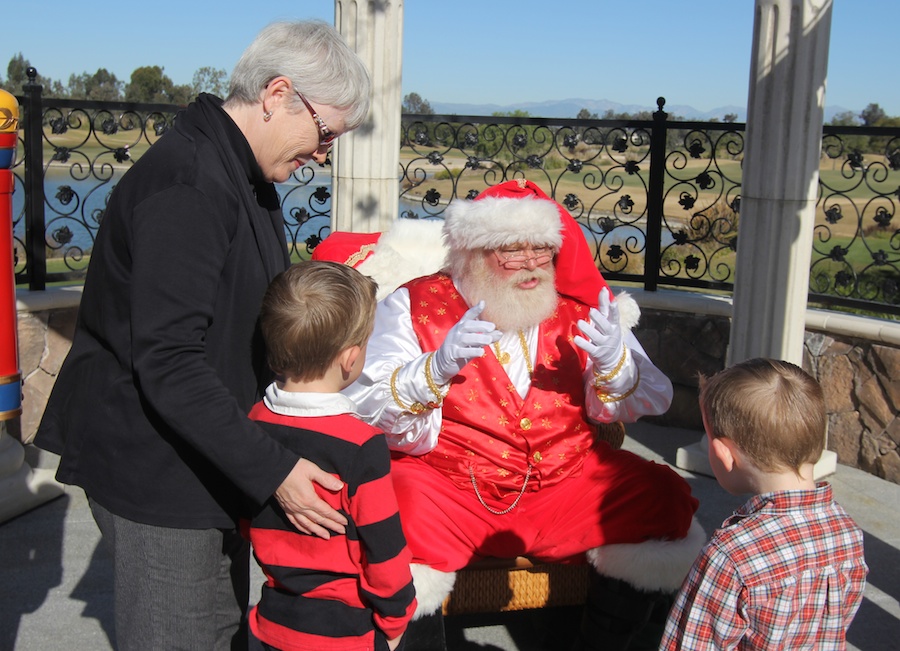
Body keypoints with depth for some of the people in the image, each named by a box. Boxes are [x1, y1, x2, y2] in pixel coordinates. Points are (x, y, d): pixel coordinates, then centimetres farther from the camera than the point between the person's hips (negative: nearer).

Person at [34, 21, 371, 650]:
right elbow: (168, 362, -28)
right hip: (157, 473, -10)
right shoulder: (186, 185, -23)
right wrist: (272, 469, -29)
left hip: (218, 464, 10)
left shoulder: (248, 179, 11)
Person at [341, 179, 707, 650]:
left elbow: (648, 402, 6)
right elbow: (362, 406, -10)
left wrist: (612, 363, -16)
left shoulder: (579, 307, 9)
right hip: (447, 485, -3)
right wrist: (437, 368, -26)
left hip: (562, 484, 4)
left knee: (665, 500, -15)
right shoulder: (416, 306, 1)